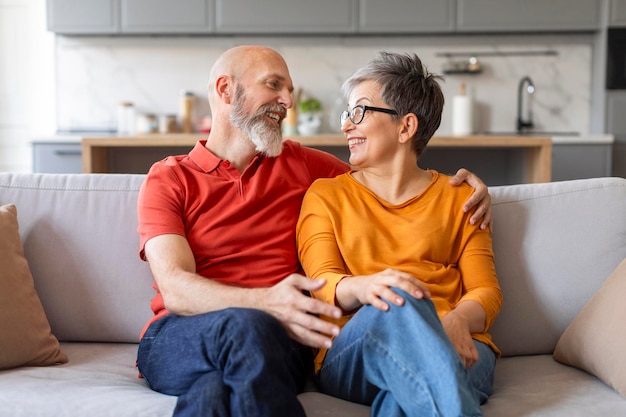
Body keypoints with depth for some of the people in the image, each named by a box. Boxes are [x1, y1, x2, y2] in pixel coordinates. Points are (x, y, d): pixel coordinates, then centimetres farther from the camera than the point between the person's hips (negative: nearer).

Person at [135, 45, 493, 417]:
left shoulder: (301, 164, 20)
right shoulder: (168, 179, 9)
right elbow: (175, 289, -7)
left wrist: (458, 182, 12)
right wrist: (266, 302, -27)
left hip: (273, 343, 0)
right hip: (177, 341, 0)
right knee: (246, 325, -36)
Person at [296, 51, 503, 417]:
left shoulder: (458, 198, 20)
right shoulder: (326, 195, 17)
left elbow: (486, 290, 10)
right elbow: (322, 283, 2)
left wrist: (458, 320, -15)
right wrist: (363, 287, -23)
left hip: (454, 350, 0)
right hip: (351, 356, 1)